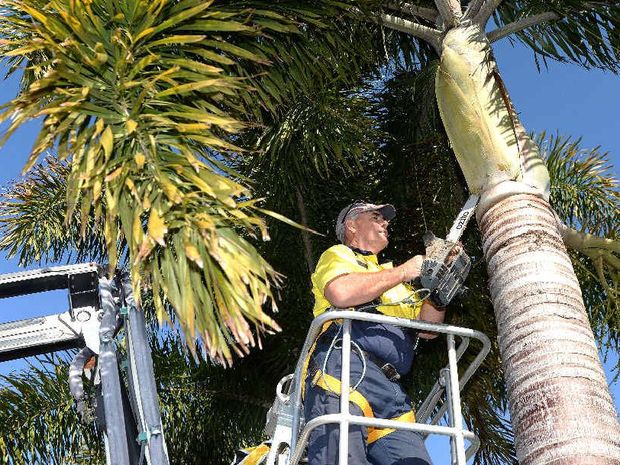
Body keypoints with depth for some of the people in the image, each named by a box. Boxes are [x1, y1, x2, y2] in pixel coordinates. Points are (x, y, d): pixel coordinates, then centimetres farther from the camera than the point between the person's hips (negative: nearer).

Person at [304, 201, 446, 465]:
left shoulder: (394, 282, 39)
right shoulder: (338, 255, 19)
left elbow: (428, 328, 26)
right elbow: (341, 293, -7)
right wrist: (403, 272, 4)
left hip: (391, 390, 7)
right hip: (344, 366, -6)